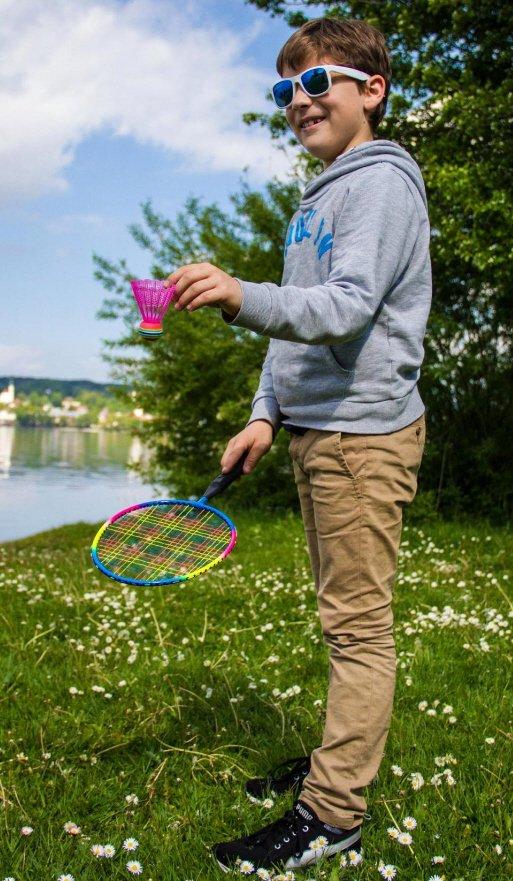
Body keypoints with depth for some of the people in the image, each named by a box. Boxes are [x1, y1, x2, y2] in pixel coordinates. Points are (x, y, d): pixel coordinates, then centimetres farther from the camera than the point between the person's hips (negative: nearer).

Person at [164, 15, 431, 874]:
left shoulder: (382, 182, -9)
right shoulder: (318, 197, 20)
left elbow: (349, 307, -24)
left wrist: (244, 298, -39)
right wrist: (266, 414, 14)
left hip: (363, 433, -9)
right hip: (317, 431, 9)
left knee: (358, 625, -3)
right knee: (344, 618, 16)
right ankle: (342, 759, 30)